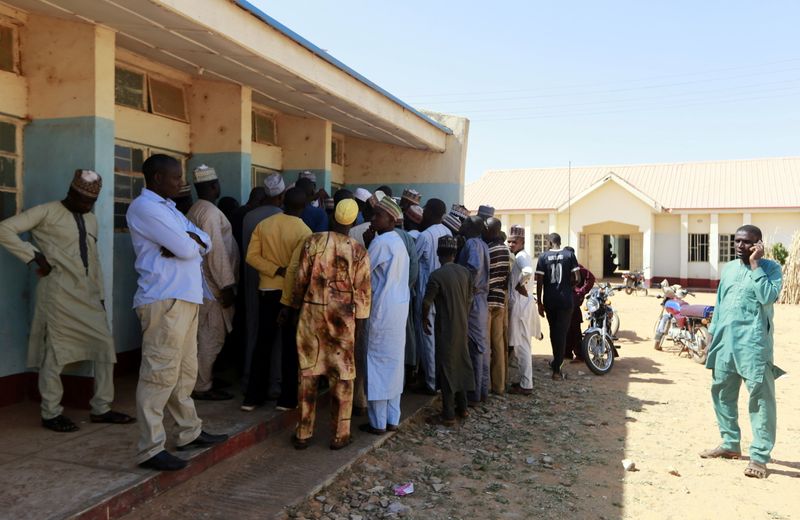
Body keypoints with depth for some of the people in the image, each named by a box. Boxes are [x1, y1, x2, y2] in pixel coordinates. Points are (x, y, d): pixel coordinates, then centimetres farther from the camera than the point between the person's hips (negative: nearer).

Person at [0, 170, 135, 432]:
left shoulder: (91, 220, 17)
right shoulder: (47, 212, -3)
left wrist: (100, 294, 16)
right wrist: (35, 256, -13)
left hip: (87, 294, 7)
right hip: (59, 292, -7)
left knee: (105, 345, 3)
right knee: (56, 351, -1)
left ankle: (101, 408, 13)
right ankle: (51, 413, 13)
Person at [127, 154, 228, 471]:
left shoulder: (169, 208, 22)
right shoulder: (144, 207, -9)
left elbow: (205, 243, 13)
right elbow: (185, 249, -18)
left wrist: (189, 240, -8)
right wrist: (191, 242, 5)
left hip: (185, 298, 10)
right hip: (164, 301, -10)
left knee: (185, 371, 16)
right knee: (160, 373, -8)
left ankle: (190, 433, 27)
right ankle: (150, 449, -2)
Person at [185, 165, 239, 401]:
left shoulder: (195, 211, 15)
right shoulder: (210, 212, -15)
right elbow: (216, 251, -21)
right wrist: (226, 285, -19)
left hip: (204, 282, 10)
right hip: (213, 284, -10)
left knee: (207, 335, 18)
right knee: (211, 337, -3)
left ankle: (204, 379, 28)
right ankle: (201, 387, 3)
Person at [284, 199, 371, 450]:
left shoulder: (312, 242, -4)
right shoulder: (358, 251, -4)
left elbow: (299, 278, 0)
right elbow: (362, 289, -3)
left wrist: (291, 306, 12)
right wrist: (361, 320, 5)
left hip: (312, 312, 1)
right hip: (343, 317, -1)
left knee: (308, 373, 10)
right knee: (342, 375, 8)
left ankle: (304, 433, 17)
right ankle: (339, 434, 15)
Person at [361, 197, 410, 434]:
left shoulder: (380, 242, -13)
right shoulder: (398, 241, 13)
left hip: (382, 309, -8)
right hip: (400, 306, 8)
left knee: (377, 362, 0)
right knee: (394, 361, 12)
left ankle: (378, 422, 6)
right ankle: (392, 419, 19)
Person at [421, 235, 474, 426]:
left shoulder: (436, 276, -16)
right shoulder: (465, 272, 2)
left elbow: (426, 303, -12)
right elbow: (469, 300, 9)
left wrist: (424, 319, 6)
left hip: (446, 327, -6)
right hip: (462, 326, 6)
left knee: (446, 368, 0)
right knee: (461, 364, 16)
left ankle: (448, 415, 5)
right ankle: (462, 407, 26)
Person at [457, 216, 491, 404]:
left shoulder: (472, 243, -12)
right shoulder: (482, 244, 15)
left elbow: (474, 267, -26)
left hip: (472, 300, -9)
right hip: (481, 299, 9)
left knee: (475, 347, -4)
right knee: (482, 346, 12)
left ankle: (474, 394, 2)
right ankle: (483, 390, 20)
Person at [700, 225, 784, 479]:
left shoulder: (770, 267, -3)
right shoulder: (728, 268, 15)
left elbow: (768, 297, -20)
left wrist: (755, 264, -15)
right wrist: (712, 333, 16)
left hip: (753, 344, -7)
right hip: (725, 342, 7)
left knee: (761, 399, -4)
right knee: (722, 392, 13)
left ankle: (759, 456, 1)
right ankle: (731, 444, 27)